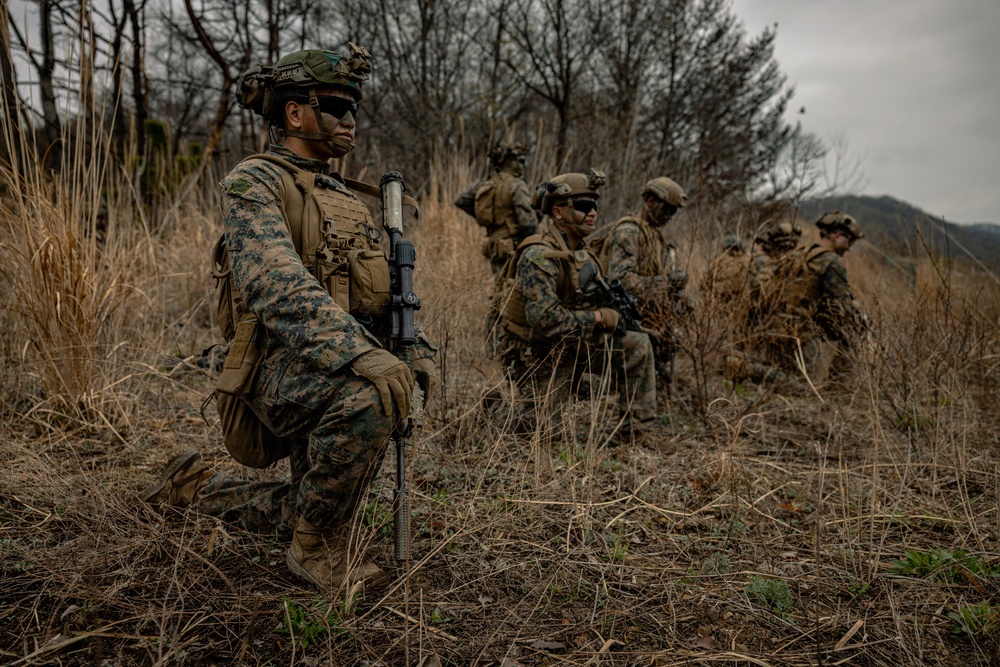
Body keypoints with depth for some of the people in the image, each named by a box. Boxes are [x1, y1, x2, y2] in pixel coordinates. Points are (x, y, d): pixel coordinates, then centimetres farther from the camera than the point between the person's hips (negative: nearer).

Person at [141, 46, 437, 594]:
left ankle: (195, 488, 40)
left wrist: (414, 350, -3)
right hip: (284, 369, -8)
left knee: (311, 516, 17)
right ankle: (318, 549, -14)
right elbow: (277, 285, -27)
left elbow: (386, 292, 16)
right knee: (368, 399, -39)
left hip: (337, 374, 8)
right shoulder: (253, 182, -9)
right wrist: (360, 352, -38)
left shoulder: (346, 199, 17)